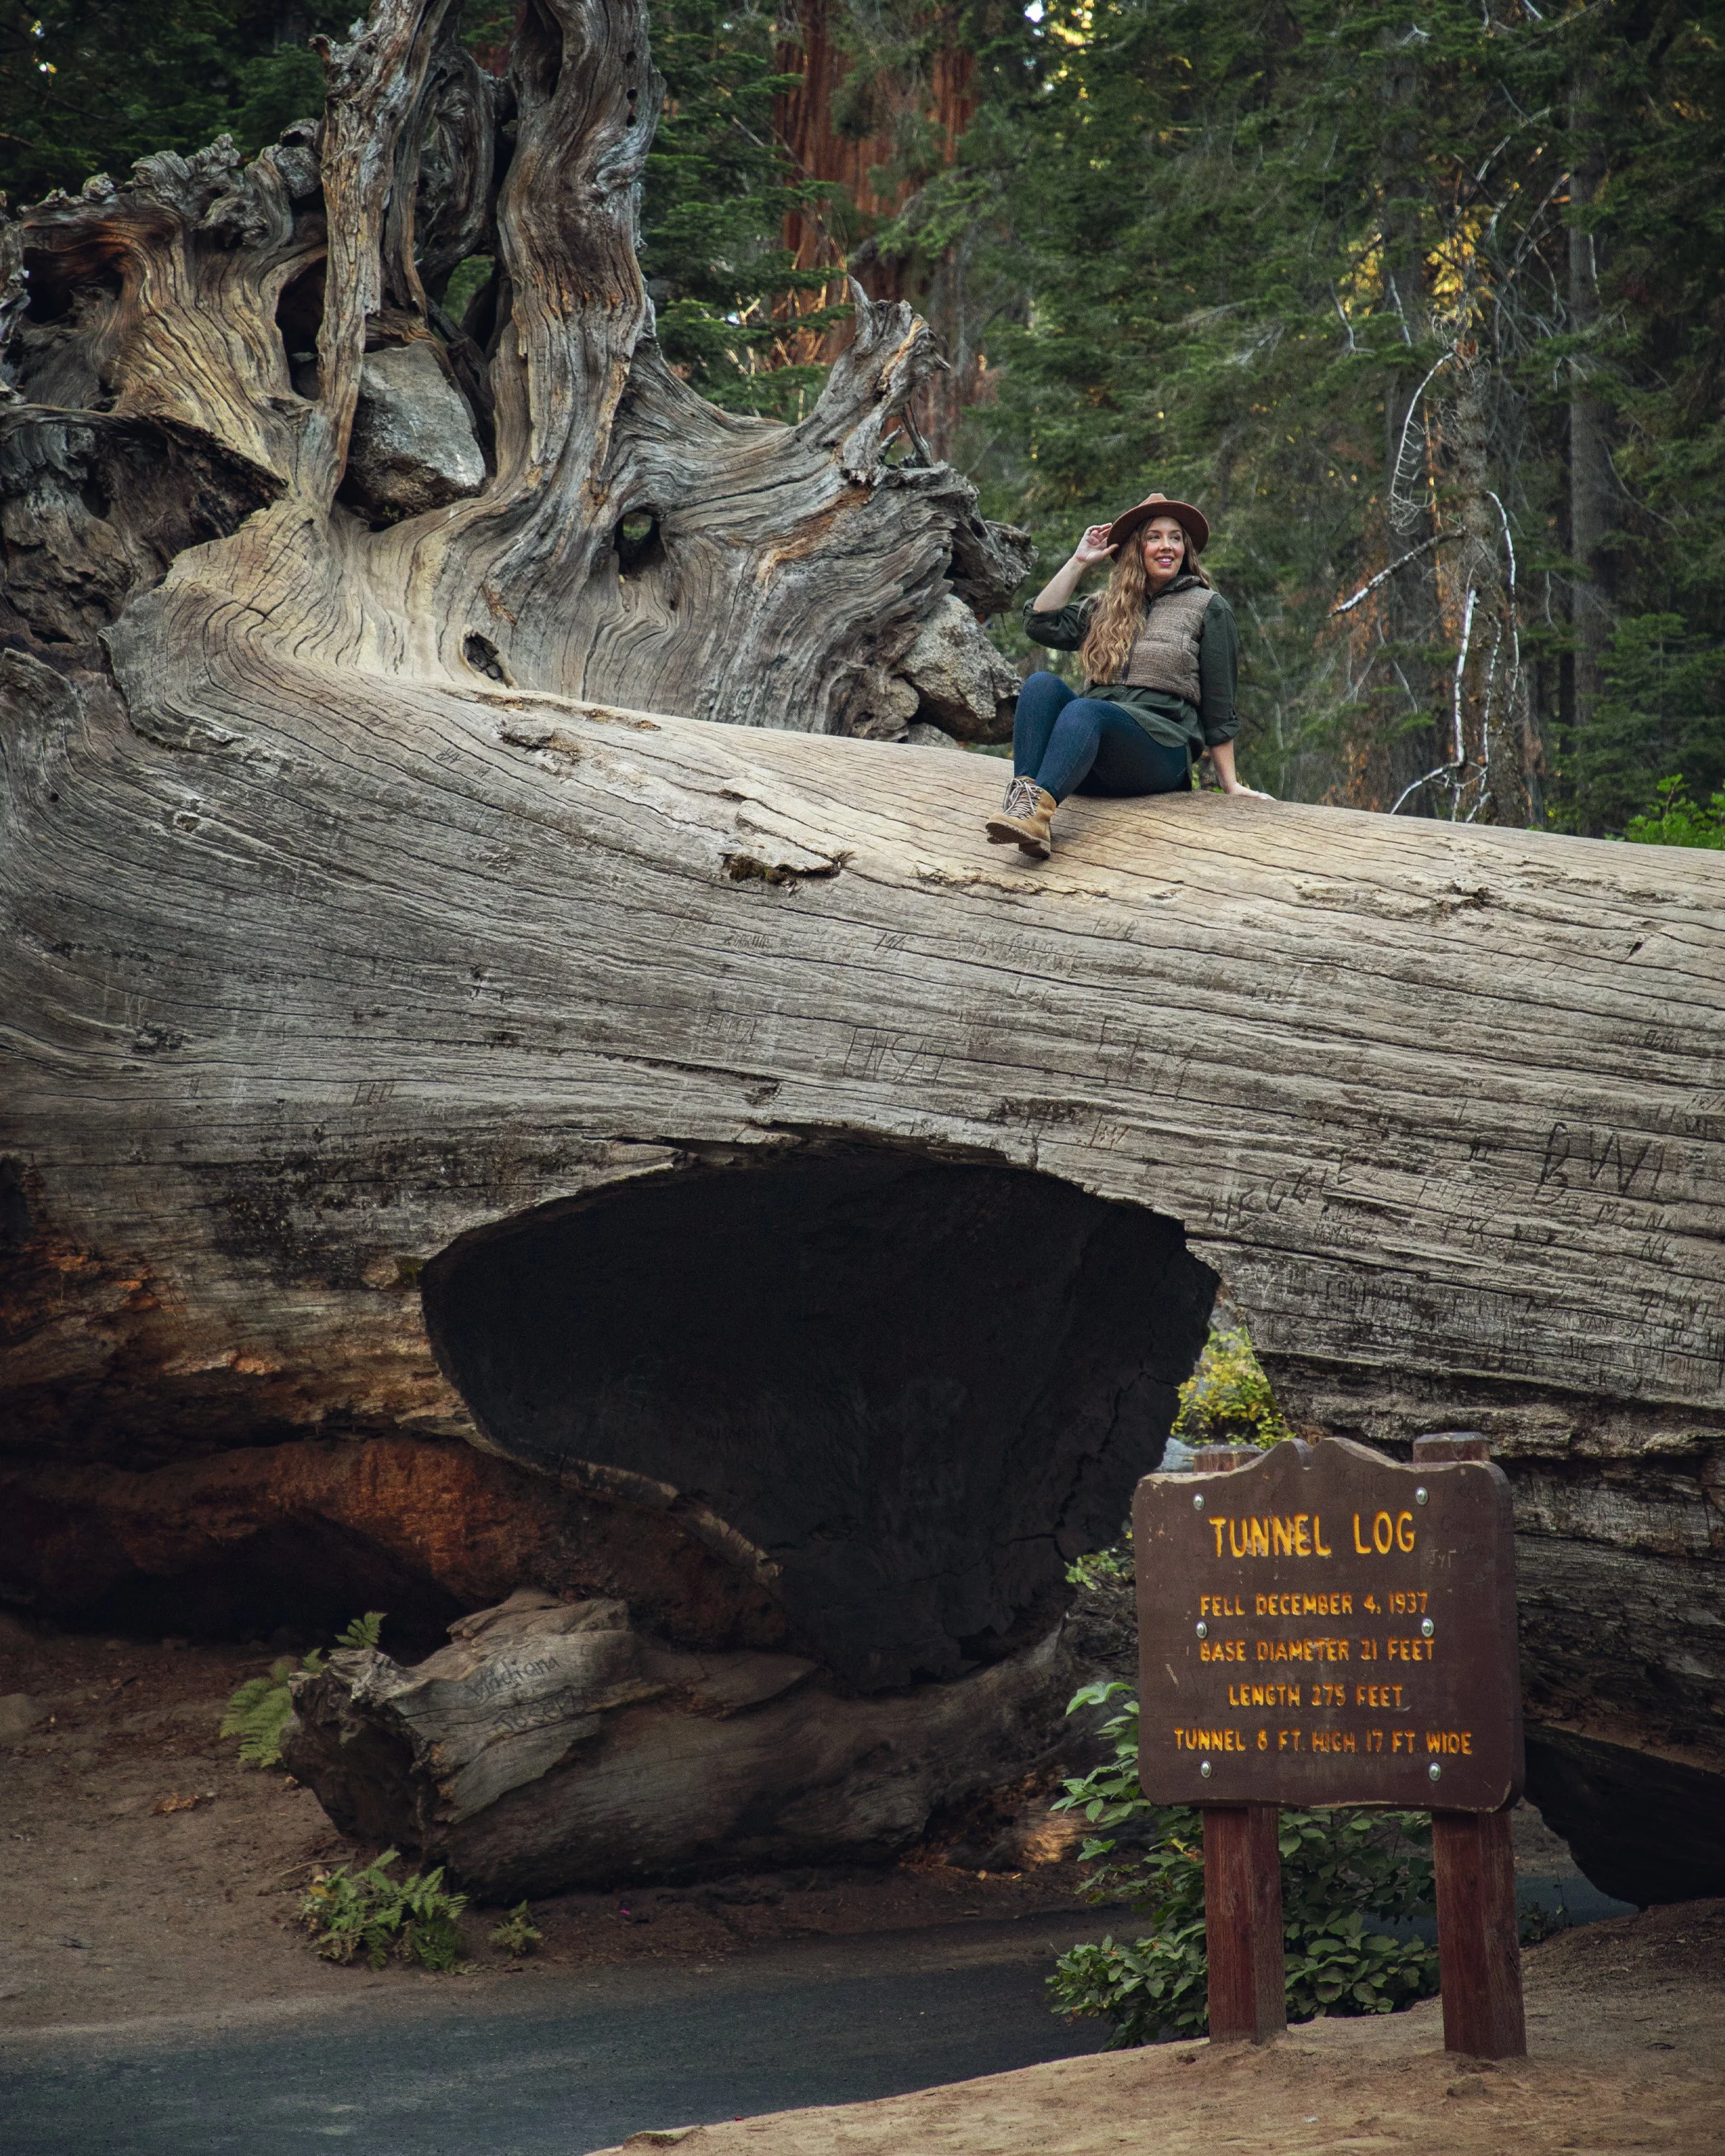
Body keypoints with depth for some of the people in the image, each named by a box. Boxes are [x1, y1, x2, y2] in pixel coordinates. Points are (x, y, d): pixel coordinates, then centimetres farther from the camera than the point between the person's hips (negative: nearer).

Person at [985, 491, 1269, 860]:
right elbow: (1042, 623, 13)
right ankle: (1023, 795, -51)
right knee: (1042, 684, -26)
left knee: (1085, 710, -35)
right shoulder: (1106, 609, 26)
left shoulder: (1208, 607, 14)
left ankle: (1040, 806, -64)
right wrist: (1080, 562, 15)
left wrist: (1230, 785, 6)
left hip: (1163, 751, -4)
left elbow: (1218, 705, 10)